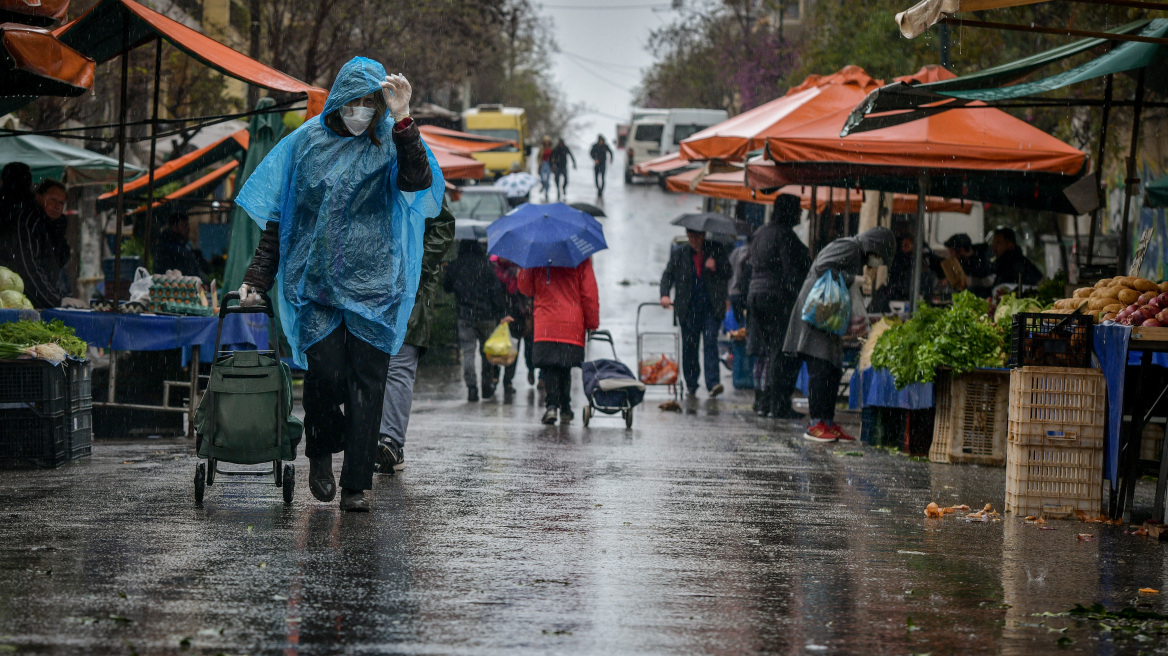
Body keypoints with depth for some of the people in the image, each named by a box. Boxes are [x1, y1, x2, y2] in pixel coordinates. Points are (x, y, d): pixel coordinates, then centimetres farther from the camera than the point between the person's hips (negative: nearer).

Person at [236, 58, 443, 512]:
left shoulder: (389, 146, 4)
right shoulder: (307, 143, 7)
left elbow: (417, 181, -18)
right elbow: (277, 216, 11)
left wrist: (402, 121, -26)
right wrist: (257, 278, 6)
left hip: (373, 283, 0)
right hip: (316, 280, 0)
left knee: (366, 380, -3)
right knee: (326, 371, -13)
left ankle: (356, 485, 4)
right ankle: (321, 453, 15)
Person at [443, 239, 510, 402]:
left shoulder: (454, 266, 1)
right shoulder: (486, 264, -3)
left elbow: (446, 287, 14)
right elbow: (497, 290, -6)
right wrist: (502, 314, -4)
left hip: (465, 315, 0)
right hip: (486, 315, 0)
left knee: (468, 352, 1)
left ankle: (471, 388, -11)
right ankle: (487, 388, 16)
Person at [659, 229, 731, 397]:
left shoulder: (716, 250, 5)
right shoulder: (679, 253, 9)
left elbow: (728, 274, 5)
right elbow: (668, 275, 6)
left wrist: (715, 268, -16)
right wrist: (665, 295, -11)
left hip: (711, 308, -2)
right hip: (688, 309, 2)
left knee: (710, 343, -13)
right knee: (689, 347, 5)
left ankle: (713, 383, -19)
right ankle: (691, 385, 17)